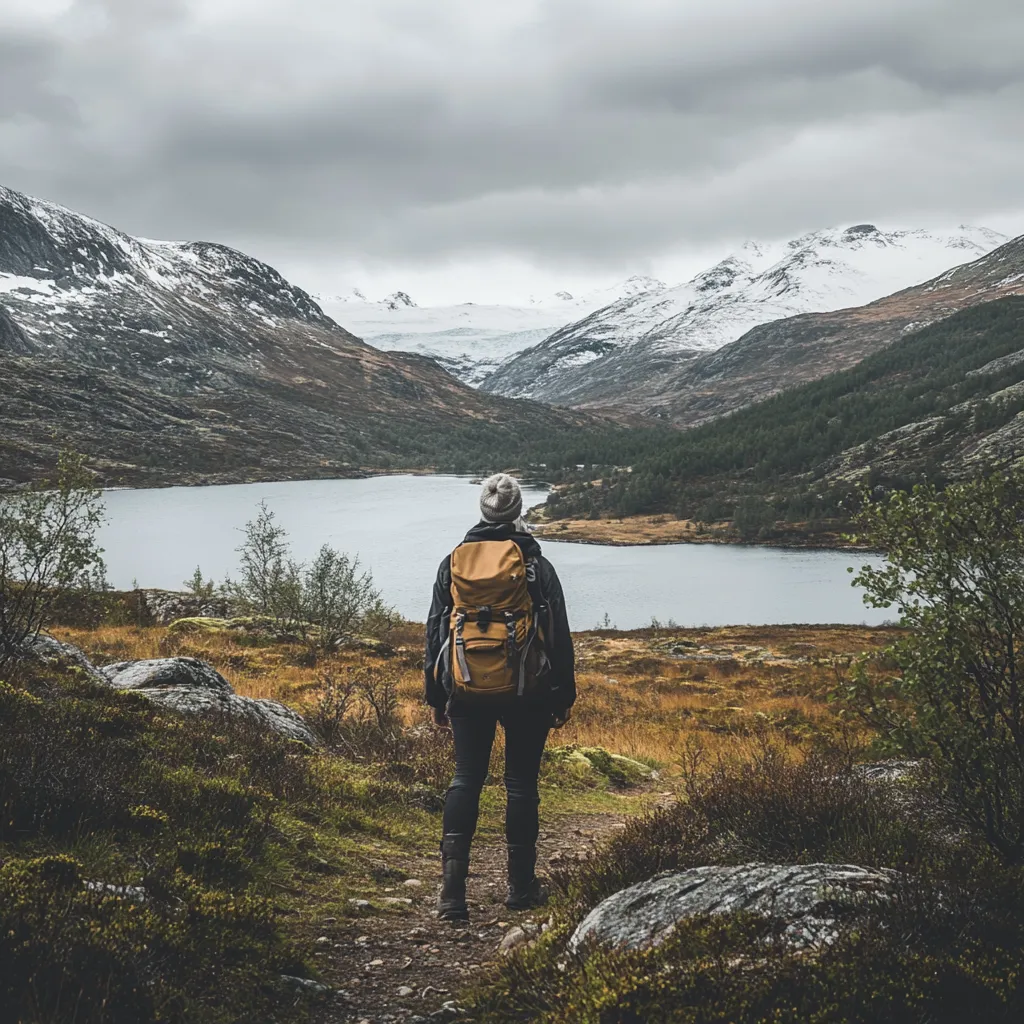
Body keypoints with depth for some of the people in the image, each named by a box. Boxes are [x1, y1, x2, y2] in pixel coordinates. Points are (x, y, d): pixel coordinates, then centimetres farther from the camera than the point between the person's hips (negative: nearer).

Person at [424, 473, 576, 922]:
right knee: (521, 782, 8)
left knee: (465, 779, 7)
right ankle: (521, 886, 16)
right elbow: (559, 635, -3)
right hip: (527, 692, -2)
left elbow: (435, 629, 7)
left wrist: (435, 696, 14)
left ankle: (453, 885, -6)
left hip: (467, 691, 2)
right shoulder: (537, 564, -4)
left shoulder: (453, 562, 4)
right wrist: (564, 696, 6)